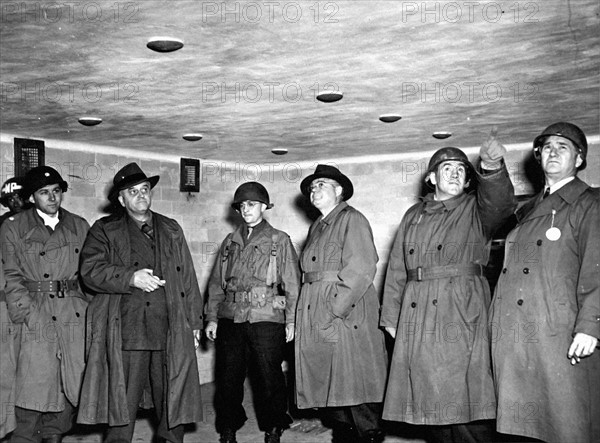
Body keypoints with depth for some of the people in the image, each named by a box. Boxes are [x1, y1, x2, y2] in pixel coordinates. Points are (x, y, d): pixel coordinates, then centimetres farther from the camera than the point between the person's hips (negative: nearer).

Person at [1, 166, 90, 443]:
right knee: (36, 386, -7)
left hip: (77, 316, 3)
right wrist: (27, 312, -10)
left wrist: (91, 309, 3)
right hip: (38, 317, -3)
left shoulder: (79, 227, 13)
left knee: (71, 385, 5)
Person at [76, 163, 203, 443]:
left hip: (171, 333, 3)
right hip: (125, 333, -3)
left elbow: (188, 277, 17)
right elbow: (90, 270, -4)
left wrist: (194, 319, 12)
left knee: (173, 403, 8)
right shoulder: (105, 230, 8)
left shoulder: (171, 230, 18)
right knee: (121, 406, 0)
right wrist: (131, 278, -16)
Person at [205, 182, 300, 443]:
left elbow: (292, 283, 0)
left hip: (267, 320, -3)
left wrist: (291, 321, -6)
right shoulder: (230, 242, 15)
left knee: (268, 377, 2)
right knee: (227, 377, 6)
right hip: (230, 319, 4)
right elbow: (217, 282, 14)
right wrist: (212, 318, 6)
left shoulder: (279, 240, 4)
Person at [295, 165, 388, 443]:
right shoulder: (316, 227, 20)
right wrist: (307, 310, 7)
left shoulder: (352, 219, -5)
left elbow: (362, 269, -16)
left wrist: (335, 308, -18)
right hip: (315, 320, 8)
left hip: (346, 315, -8)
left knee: (354, 382, -4)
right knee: (328, 384, 11)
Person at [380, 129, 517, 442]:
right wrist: (390, 316, 10)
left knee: (466, 404, -8)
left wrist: (492, 167, -36)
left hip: (461, 313, -4)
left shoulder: (476, 209, 8)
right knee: (429, 404, 7)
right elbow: (396, 269, 17)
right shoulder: (413, 216, 19)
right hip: (416, 315, 4)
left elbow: (501, 205, -17)